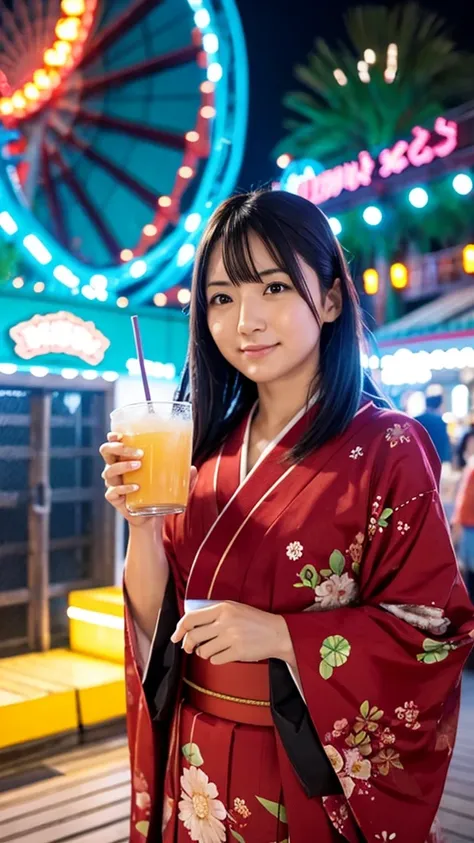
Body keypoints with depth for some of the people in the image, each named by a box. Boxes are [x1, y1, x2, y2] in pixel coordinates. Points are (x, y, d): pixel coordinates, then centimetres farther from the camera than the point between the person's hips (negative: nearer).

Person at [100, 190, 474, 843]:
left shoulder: (386, 447, -15)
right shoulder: (208, 448, -1)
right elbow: (158, 624, 0)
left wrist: (279, 635, -23)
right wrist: (142, 524, -17)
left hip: (314, 777, -4)